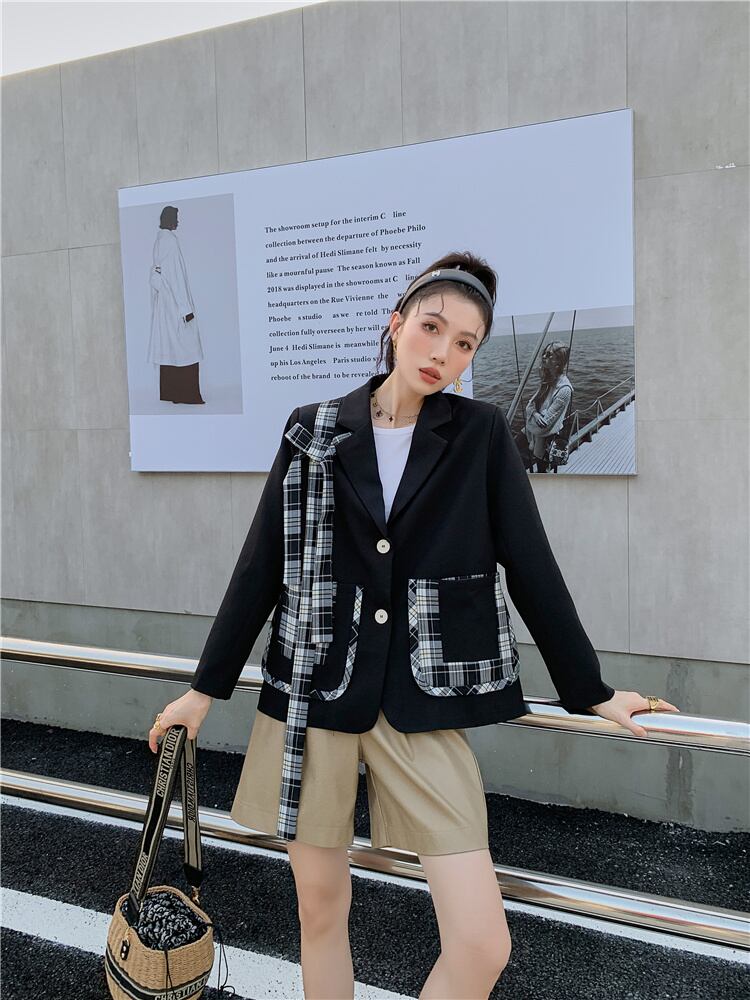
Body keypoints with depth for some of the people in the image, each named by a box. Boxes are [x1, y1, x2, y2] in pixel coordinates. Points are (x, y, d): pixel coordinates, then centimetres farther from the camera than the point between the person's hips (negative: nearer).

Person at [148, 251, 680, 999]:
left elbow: (531, 567, 4)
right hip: (311, 695, 1)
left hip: (423, 704, 0)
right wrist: (206, 687, 9)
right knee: (320, 908, 13)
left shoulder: (481, 434, 1)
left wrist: (591, 692, 7)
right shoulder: (314, 430, 2)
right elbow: (262, 564, 6)